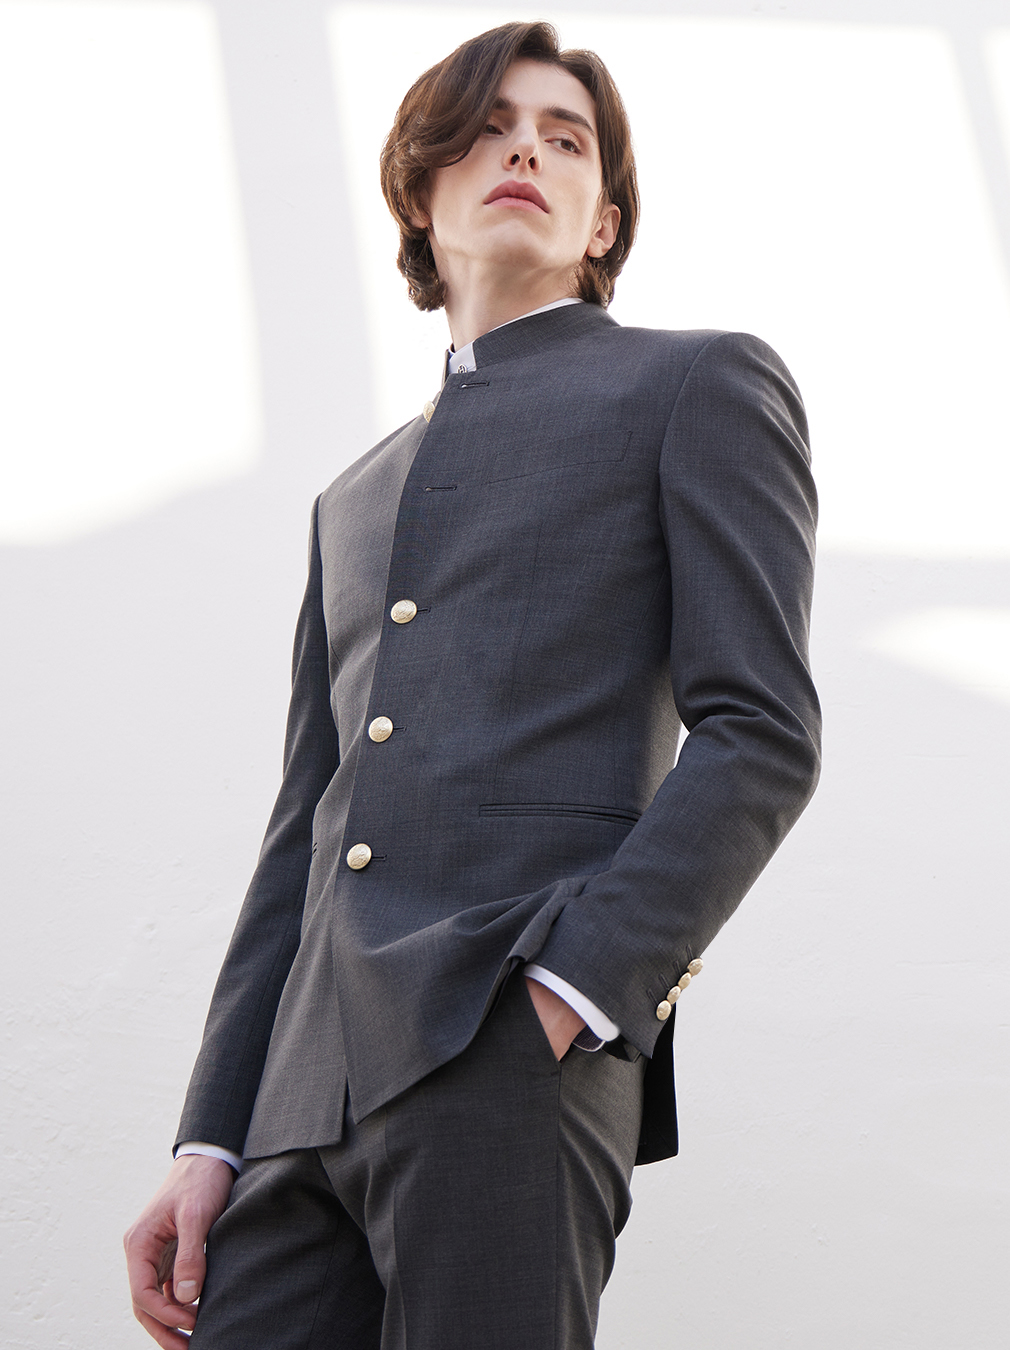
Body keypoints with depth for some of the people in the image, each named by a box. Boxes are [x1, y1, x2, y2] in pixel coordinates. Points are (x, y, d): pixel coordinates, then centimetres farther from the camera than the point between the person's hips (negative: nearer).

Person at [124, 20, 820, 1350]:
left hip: (517, 1043, -5)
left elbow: (761, 735, -2)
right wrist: (210, 1143, 12)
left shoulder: (703, 385, 10)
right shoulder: (359, 500, 28)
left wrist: (565, 994, -15)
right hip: (317, 1085, 6)